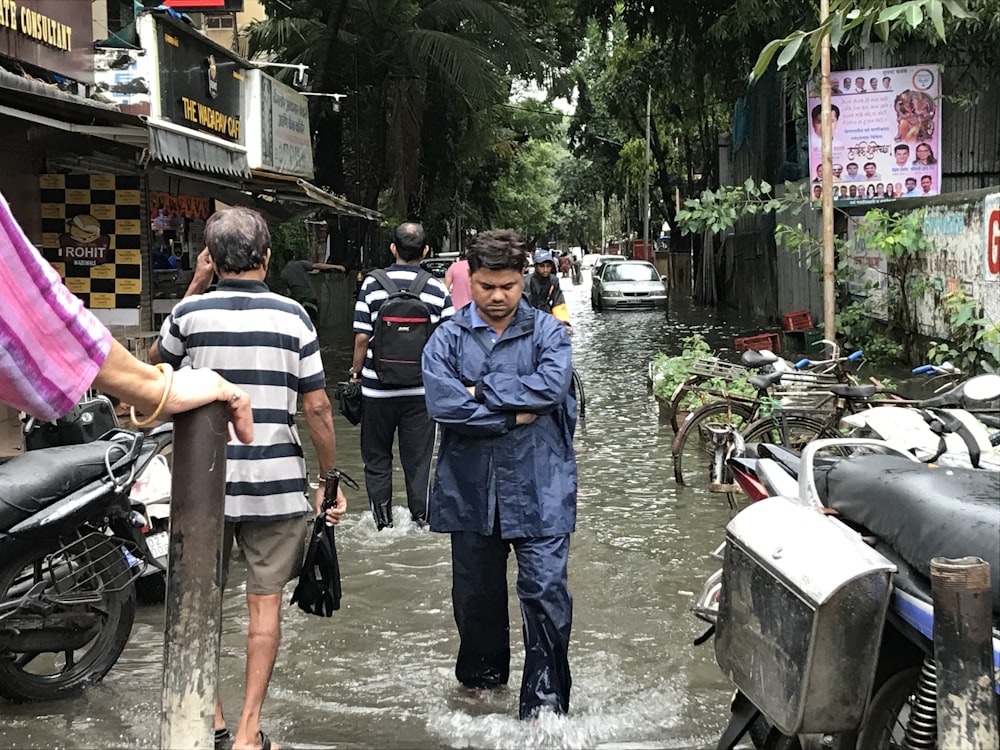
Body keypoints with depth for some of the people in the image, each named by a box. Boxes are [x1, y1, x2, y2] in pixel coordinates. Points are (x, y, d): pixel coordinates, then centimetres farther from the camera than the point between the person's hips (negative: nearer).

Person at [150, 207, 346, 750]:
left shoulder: (190, 312, -4)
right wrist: (330, 482, 3)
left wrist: (195, 288, 15)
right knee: (264, 602, 8)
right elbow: (317, 407, -6)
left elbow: (156, 359, 18)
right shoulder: (291, 315, -5)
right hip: (276, 482, 0)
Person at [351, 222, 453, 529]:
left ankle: (382, 521, 17)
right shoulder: (438, 289, -4)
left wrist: (356, 371, 7)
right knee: (418, 458, 11)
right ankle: (420, 518, 15)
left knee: (377, 457, 13)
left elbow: (362, 337, -8)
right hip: (421, 389, 1)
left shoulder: (372, 284, -6)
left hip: (377, 388, 0)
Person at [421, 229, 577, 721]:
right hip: (471, 489, 2)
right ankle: (482, 675, 38)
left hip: (538, 488, -2)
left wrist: (482, 391, -12)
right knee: (476, 589, 16)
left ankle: (545, 699, 2)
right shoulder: (447, 339, 3)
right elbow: (441, 402, -13)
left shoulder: (547, 331, 3)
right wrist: (514, 413, -13)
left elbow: (553, 385, -16)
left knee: (546, 589, -7)